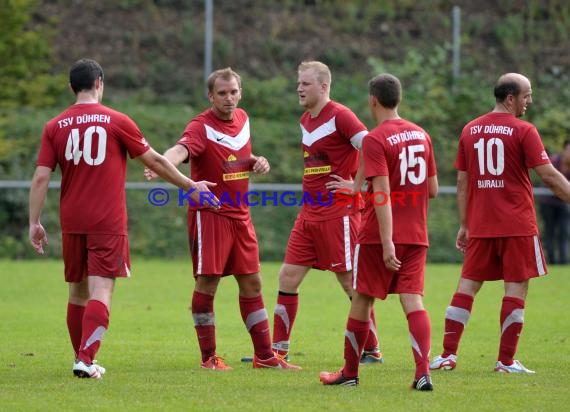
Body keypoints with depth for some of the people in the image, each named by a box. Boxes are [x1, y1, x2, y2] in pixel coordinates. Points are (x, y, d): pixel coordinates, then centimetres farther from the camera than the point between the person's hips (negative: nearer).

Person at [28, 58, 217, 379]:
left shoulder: (55, 127, 3)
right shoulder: (117, 121, -2)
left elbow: (41, 178, -2)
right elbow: (155, 161, 3)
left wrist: (35, 223, 3)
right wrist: (191, 186, 15)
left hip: (72, 222, 3)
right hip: (108, 221, -3)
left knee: (78, 291, 14)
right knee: (101, 291, -7)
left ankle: (83, 359, 22)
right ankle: (85, 359, -20)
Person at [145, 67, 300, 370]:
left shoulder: (243, 119, 9)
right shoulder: (202, 126, -14)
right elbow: (181, 149, -35)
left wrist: (257, 162, 3)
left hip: (240, 215, 7)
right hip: (209, 214, -7)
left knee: (251, 283, 9)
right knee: (207, 282, -6)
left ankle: (265, 356, 16)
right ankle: (209, 357, 5)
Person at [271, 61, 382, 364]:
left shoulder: (340, 116, -13)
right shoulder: (305, 120, 14)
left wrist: (355, 187, -16)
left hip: (339, 212, -9)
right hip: (309, 214, 9)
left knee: (351, 282, -3)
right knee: (288, 276, 5)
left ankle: (372, 350, 7)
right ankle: (278, 349, 11)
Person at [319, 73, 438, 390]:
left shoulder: (375, 140, -12)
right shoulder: (421, 135, 8)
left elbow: (382, 193, -19)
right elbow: (432, 189, 13)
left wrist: (387, 243, -22)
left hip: (379, 235, -5)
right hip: (416, 234, 5)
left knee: (362, 300, 9)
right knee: (412, 300, -1)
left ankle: (350, 372, 21)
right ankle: (423, 372, -18)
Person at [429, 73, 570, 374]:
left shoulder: (470, 130, 9)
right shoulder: (523, 131, -7)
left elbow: (462, 183, 12)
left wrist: (463, 225, 16)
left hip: (479, 225, 5)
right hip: (517, 225, -5)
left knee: (468, 285, 9)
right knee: (516, 287, 1)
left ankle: (448, 355, 5)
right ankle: (506, 360, -1)